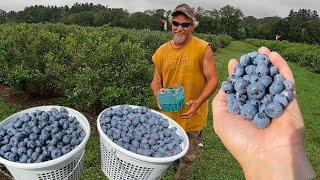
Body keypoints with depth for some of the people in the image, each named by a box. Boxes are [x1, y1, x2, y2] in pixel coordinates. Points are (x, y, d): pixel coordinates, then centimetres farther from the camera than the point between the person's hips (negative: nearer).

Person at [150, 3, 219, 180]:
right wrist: (158, 93, -17)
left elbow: (213, 79, -12)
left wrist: (198, 102, -27)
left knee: (188, 157, 15)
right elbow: (156, 81, 5)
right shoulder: (162, 51, -1)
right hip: (169, 114, 4)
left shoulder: (203, 48, -12)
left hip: (192, 116, -3)